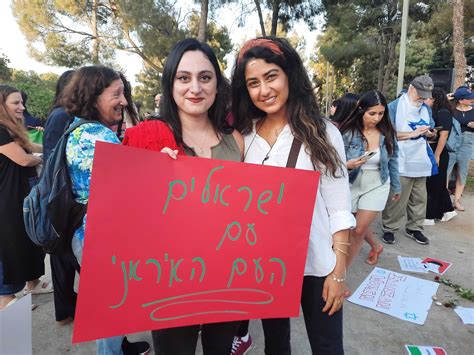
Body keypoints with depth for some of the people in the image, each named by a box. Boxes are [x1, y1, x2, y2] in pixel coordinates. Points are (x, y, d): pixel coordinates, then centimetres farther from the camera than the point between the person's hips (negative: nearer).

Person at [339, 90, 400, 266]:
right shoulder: (348, 132, -17)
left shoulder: (387, 133, -8)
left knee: (358, 230, -2)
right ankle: (376, 247, 53)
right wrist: (347, 165, -34)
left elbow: (392, 161, 6)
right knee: (359, 226, 18)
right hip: (352, 185, 0)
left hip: (377, 186, 0)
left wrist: (396, 186, 15)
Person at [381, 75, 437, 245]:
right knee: (396, 199, -3)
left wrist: (429, 132, -3)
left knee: (419, 198, 13)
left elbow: (430, 131, 22)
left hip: (420, 161, 7)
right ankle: (389, 229, 12)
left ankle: (414, 228, 27)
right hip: (400, 163, -7)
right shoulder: (394, 107, -7)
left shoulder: (426, 109, 14)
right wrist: (412, 134, -17)